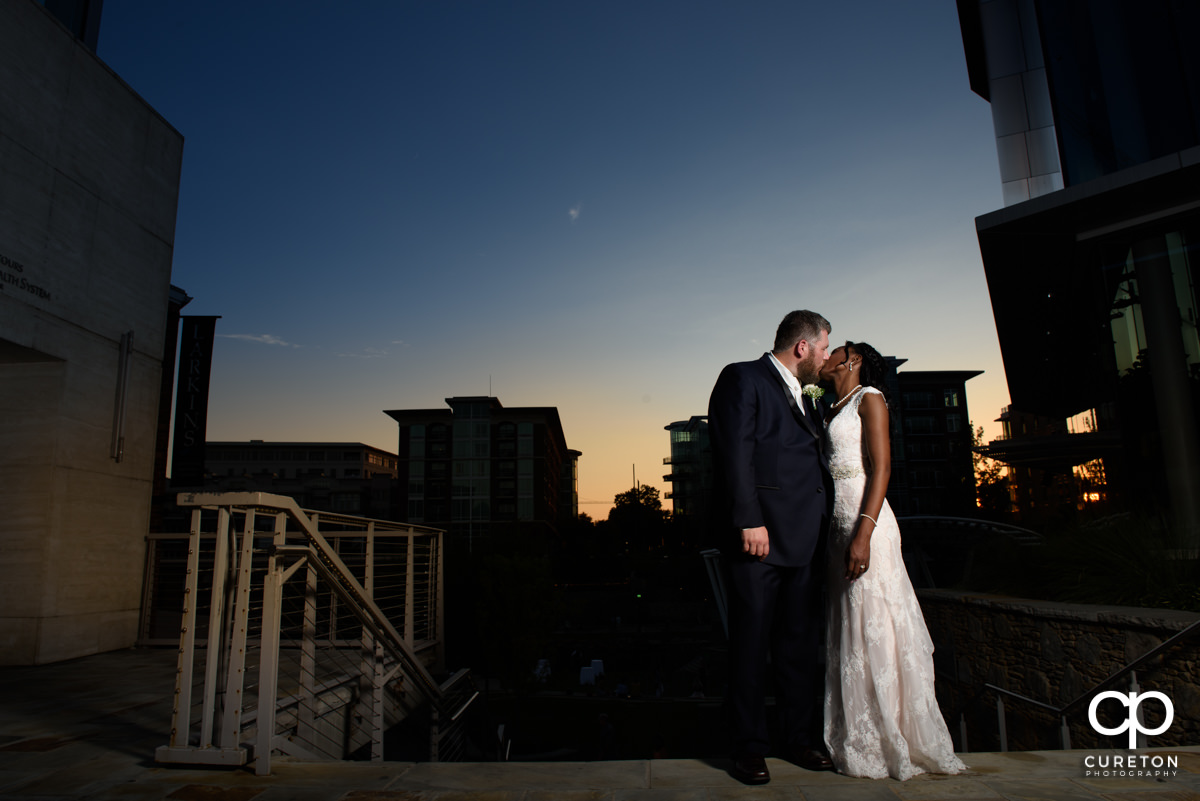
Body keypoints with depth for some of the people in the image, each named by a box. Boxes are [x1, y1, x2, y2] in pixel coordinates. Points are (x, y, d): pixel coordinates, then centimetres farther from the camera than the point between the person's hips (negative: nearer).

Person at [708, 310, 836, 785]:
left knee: (800, 642, 14)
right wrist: (748, 520, -20)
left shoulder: (803, 398, 22)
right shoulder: (743, 379, -3)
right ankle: (748, 748, 14)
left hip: (804, 539, 8)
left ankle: (800, 739, 27)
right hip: (760, 533, -8)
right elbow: (733, 453, -13)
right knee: (751, 642, 2)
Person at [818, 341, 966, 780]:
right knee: (848, 629, 10)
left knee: (873, 628, -3)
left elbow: (881, 467, -13)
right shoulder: (833, 411, 20)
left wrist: (864, 533, -22)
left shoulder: (869, 398, -2)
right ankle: (857, 740, 19)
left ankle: (891, 741, 8)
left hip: (864, 523, -8)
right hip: (837, 527, 8)